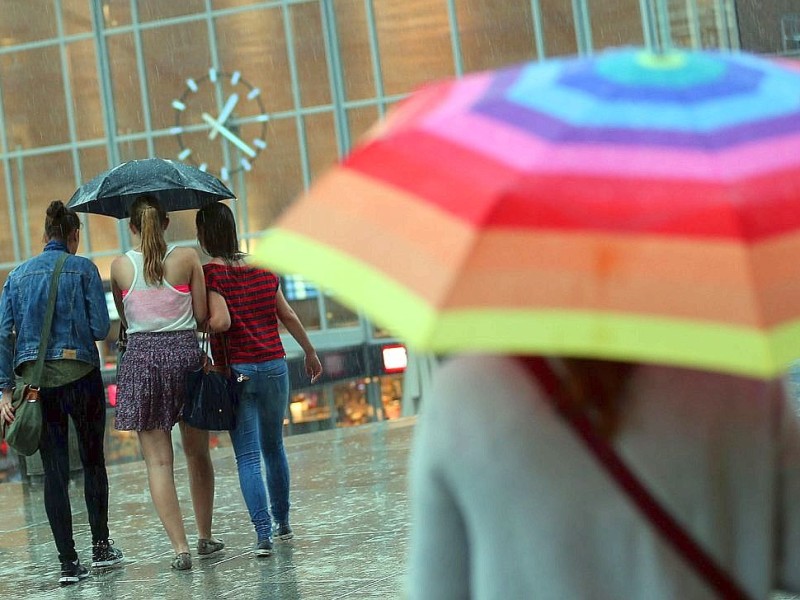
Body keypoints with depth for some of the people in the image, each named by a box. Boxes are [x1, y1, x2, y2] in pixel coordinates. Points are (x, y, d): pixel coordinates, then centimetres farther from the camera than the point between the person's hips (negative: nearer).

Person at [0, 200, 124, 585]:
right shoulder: (83, 269, -2)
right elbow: (100, 329, -8)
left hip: (35, 379, 3)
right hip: (80, 375, -2)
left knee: (54, 472, 4)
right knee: (93, 461, 15)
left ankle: (68, 562, 4)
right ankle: (100, 547, 20)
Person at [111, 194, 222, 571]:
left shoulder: (120, 265, -1)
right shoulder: (187, 258, -3)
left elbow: (123, 318, 9)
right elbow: (201, 315, 0)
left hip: (141, 357, -1)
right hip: (185, 353, 1)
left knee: (158, 461, 2)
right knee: (197, 454, 16)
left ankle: (180, 547, -5)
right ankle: (205, 538, 25)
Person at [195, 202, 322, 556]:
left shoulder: (210, 273, -9)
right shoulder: (262, 268, 6)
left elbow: (221, 321, -23)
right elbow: (288, 316, 11)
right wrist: (310, 352, 22)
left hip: (235, 371, -4)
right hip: (274, 367, 4)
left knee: (247, 456, -1)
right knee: (274, 447, 19)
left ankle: (263, 533, -8)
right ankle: (282, 523, 29)